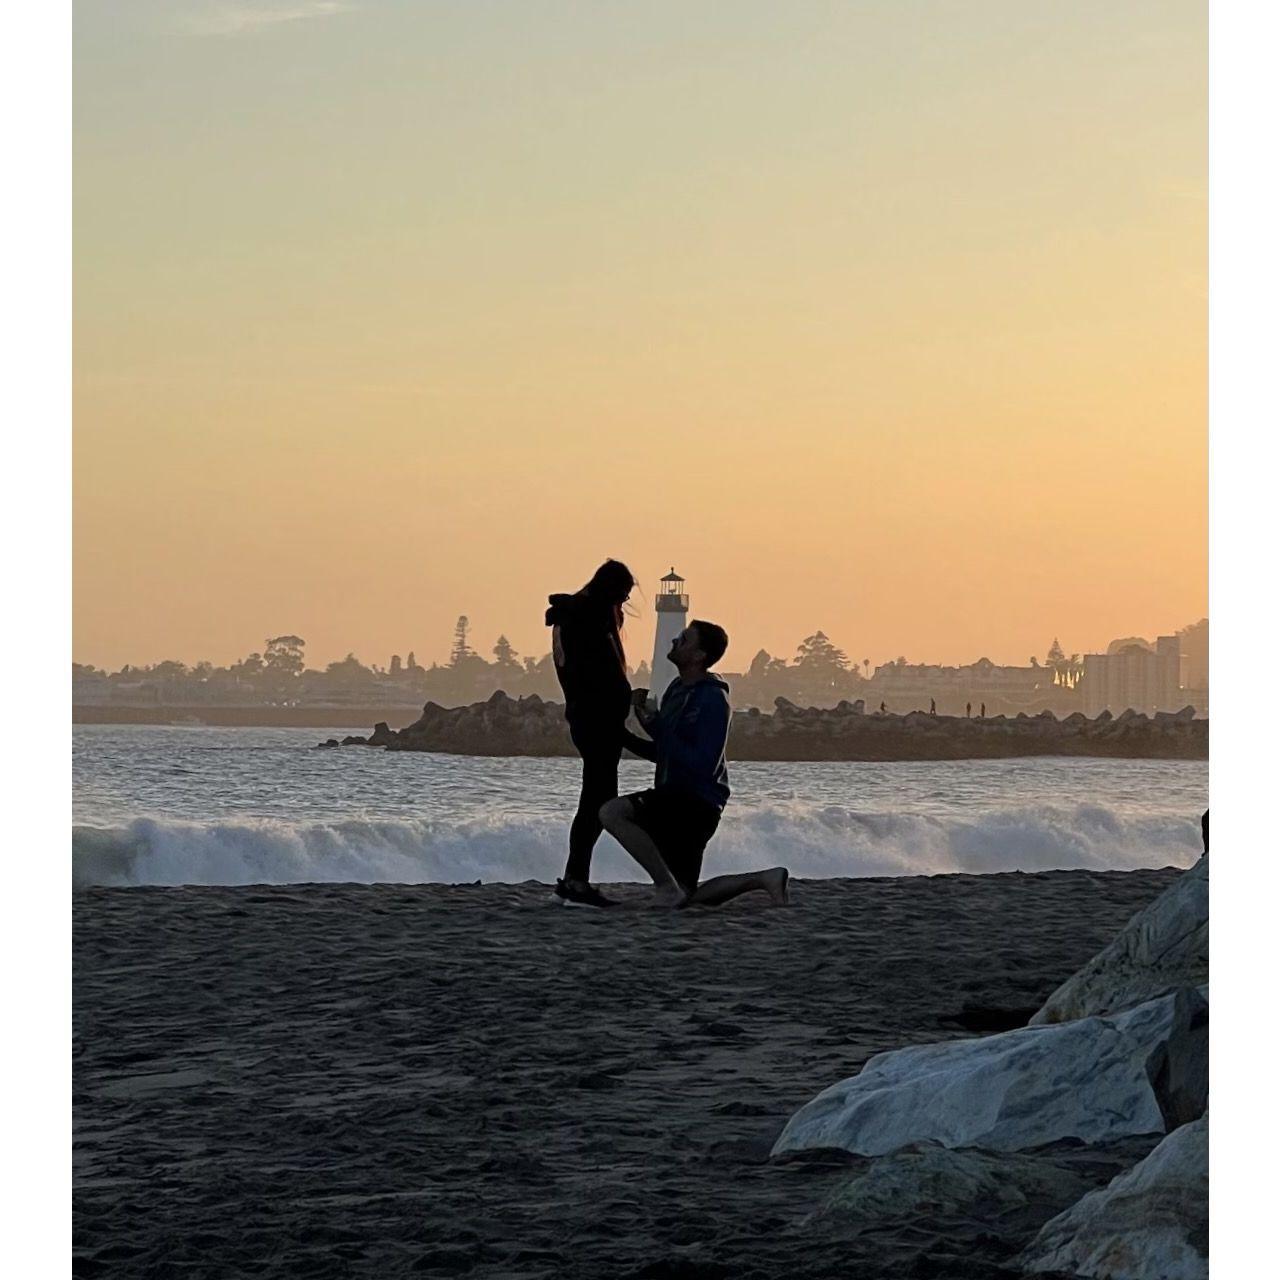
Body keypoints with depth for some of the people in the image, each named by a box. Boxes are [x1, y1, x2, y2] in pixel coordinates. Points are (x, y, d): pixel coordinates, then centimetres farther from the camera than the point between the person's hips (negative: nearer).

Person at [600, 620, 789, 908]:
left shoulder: (712, 699, -15)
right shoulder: (677, 690, 13)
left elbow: (704, 765, -23)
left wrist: (655, 726, -20)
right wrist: (625, 737, 7)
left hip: (696, 804, -9)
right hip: (674, 799, 9)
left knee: (612, 812, -26)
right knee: (687, 899, 12)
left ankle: (667, 886, -19)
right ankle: (765, 879, 18)